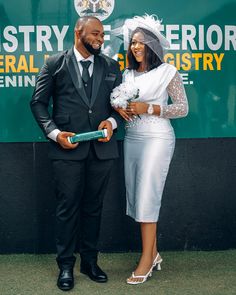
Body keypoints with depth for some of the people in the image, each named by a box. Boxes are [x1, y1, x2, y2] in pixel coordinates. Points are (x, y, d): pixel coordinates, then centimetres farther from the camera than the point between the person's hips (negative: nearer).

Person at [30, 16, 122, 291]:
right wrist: (54, 132, -11)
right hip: (67, 147, -3)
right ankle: (65, 265, 17)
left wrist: (112, 121, -8)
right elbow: (38, 102, 2)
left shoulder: (111, 66, 11)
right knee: (67, 207, 3)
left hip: (102, 147, 3)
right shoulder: (55, 64, 3)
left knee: (93, 206, 12)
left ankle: (90, 260, 25)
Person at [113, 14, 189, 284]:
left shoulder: (167, 72, -3)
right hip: (131, 138, 6)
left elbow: (183, 108, -5)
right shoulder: (128, 74, 12)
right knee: (137, 196, 7)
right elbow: (119, 100, 19)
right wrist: (119, 107, -5)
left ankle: (146, 260, 1)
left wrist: (149, 108, -16)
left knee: (147, 197, -8)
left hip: (156, 138, -6)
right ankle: (153, 253, 20)